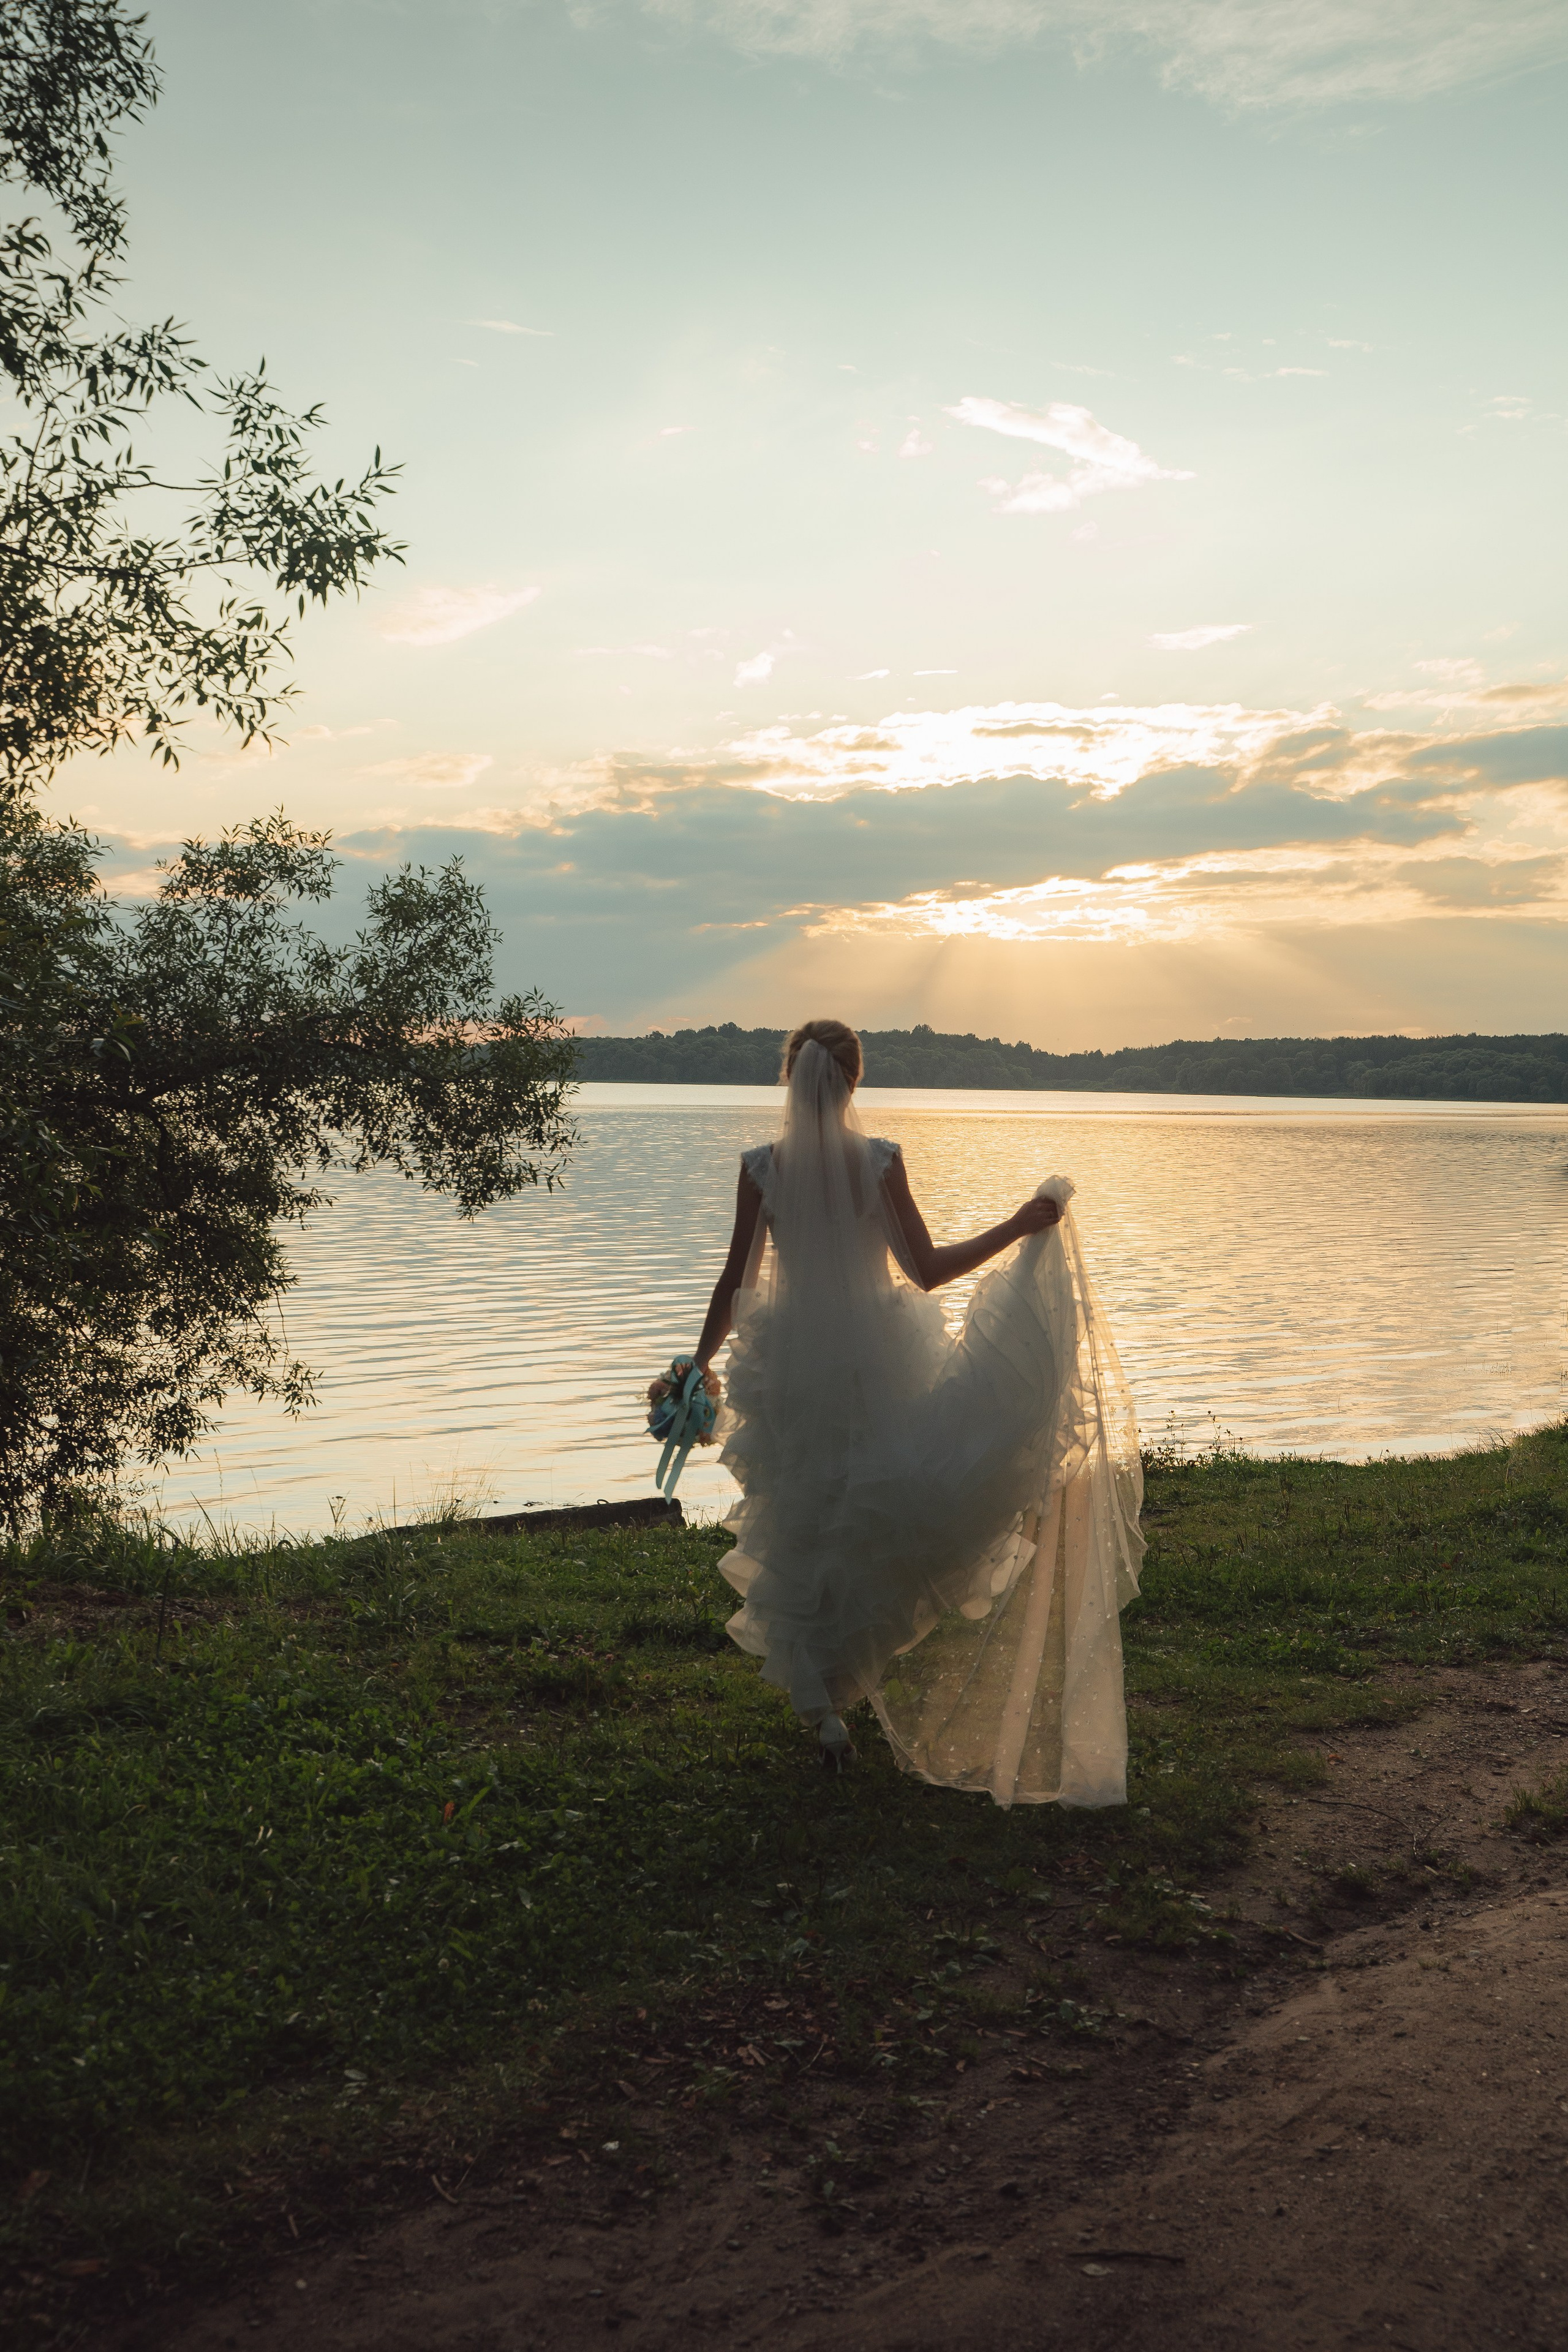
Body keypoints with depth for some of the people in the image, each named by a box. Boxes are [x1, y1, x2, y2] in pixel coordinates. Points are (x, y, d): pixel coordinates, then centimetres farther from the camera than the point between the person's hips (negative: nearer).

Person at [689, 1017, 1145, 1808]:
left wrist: (700, 1364, 8)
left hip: (792, 1370, 0)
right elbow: (926, 1269, -9)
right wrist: (1017, 1228, -2)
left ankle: (822, 1706, 9)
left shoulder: (761, 1166, -8)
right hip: (876, 1363, 0)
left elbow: (737, 1283, -4)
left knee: (800, 1534, 11)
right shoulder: (879, 1159, -10)